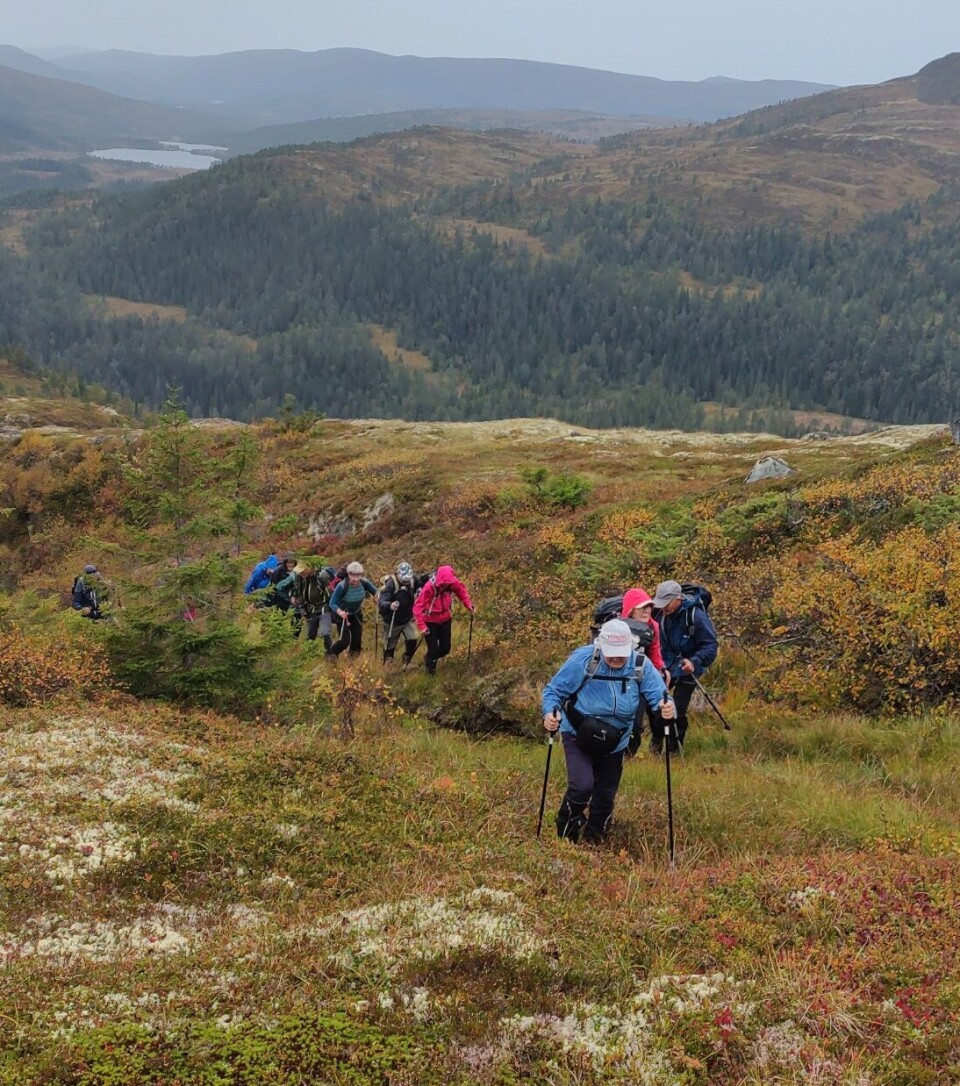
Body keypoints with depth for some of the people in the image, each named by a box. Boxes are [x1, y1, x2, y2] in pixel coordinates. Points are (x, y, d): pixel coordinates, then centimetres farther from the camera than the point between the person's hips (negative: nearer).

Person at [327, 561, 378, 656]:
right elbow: (332, 603, -26)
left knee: (357, 640, 7)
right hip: (343, 615, -4)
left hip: (357, 614, 4)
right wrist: (340, 612, -46)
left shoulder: (364, 583, -21)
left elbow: (376, 592, -5)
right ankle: (330, 654, 12)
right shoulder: (342, 586, -31)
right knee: (344, 640, -13)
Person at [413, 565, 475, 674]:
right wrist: (422, 626, -37)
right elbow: (418, 607, -31)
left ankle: (432, 658, 41)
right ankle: (430, 669, 23)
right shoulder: (429, 588, -33)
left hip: (445, 619, 5)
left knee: (445, 648, 11)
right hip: (430, 622, -5)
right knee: (433, 649, -3)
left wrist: (468, 604, -9)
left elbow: (462, 590, 3)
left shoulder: (452, 583, -20)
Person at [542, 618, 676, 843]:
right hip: (578, 737, -4)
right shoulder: (582, 660, -20)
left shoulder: (641, 666, -13)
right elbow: (553, 690, -11)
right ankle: (566, 837, 3)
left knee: (606, 796, 13)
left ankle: (594, 841, 36)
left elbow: (658, 693, -13)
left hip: (614, 744, 4)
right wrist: (550, 712, -32)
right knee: (582, 786, -21)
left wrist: (666, 706, -38)